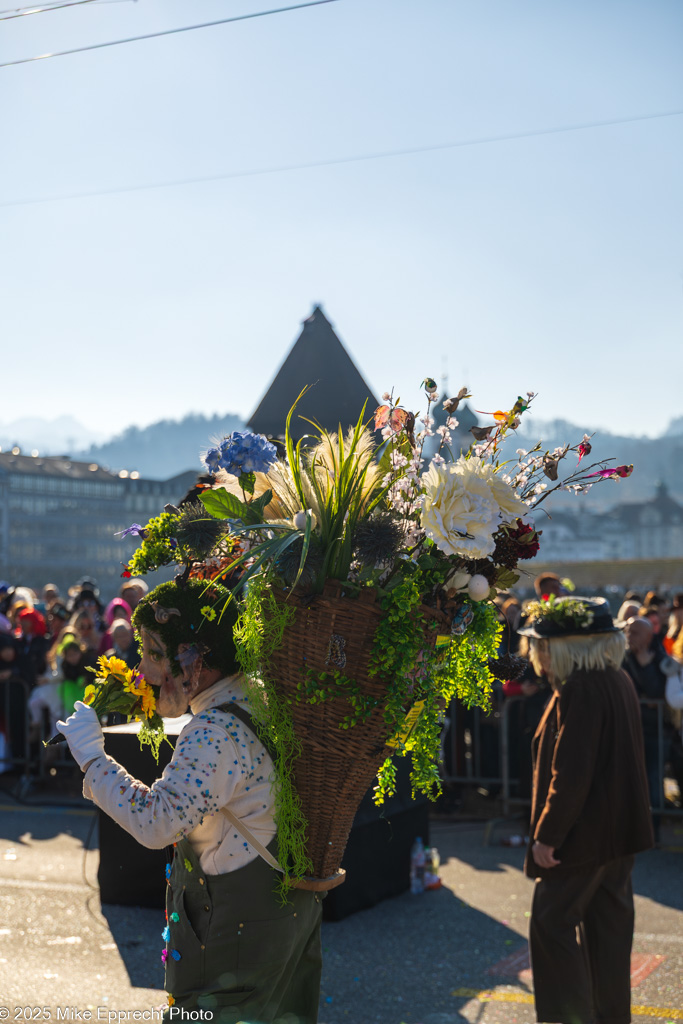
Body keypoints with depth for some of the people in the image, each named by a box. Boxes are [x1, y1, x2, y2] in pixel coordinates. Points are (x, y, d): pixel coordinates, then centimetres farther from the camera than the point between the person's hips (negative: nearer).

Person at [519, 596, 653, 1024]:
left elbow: (571, 775, -25)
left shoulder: (579, 690, -22)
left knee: (552, 923, -1)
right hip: (621, 829, 10)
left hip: (586, 833, -10)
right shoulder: (619, 680, 9)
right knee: (608, 923, 17)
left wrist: (546, 836, -19)